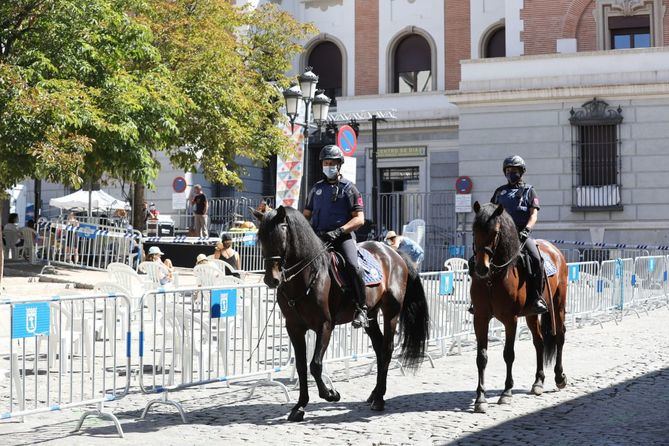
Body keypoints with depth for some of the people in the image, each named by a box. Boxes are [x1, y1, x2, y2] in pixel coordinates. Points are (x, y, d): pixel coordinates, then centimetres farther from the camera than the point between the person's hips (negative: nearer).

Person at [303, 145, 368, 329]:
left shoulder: (349, 188, 5)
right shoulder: (316, 188, 19)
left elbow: (359, 219, -2)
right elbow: (306, 215, 24)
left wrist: (339, 231, -17)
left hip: (343, 237, -5)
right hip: (318, 236, 5)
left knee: (352, 266, -29)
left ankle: (361, 309, -21)